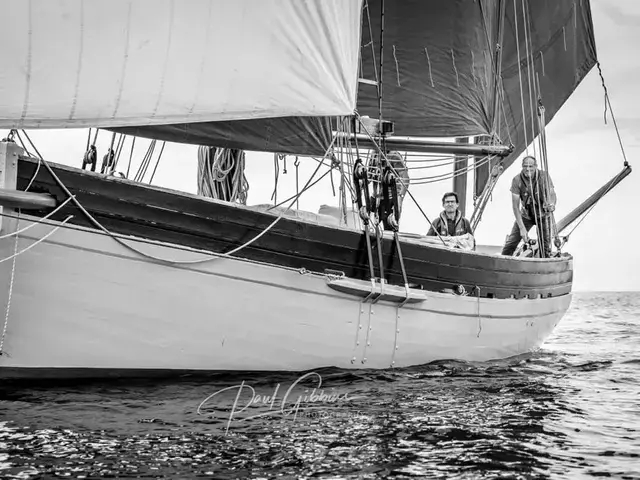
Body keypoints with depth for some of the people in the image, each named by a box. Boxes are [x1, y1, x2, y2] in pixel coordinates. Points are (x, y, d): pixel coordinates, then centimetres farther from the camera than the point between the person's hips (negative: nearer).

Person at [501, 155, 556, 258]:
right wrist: (522, 228, -27)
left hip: (543, 214, 0)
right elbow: (515, 206, -21)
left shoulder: (544, 176, -18)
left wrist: (551, 204, -51)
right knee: (510, 243, -5)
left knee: (545, 247, -3)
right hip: (526, 215, 0)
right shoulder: (517, 180, -20)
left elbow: (552, 194, -24)